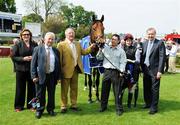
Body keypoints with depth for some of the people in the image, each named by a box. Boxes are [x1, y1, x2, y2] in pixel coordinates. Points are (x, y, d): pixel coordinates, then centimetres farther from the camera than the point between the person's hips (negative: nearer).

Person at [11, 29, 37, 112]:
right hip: (21, 69, -2)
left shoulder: (34, 44, 5)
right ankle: (19, 106, 20)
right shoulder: (18, 45, 0)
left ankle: (31, 105, 23)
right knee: (20, 88, 7)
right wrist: (23, 59, -16)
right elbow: (13, 57, -3)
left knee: (32, 88, 8)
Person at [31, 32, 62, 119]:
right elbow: (33, 63, -3)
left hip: (52, 76, 3)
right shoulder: (38, 49, -1)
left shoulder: (56, 51, 7)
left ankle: (50, 109, 27)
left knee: (51, 94, 11)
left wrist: (59, 76, 3)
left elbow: (58, 64, 9)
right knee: (40, 95, 6)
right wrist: (34, 76, -10)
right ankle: (39, 110, 22)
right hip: (41, 75, -2)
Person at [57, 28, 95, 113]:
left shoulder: (78, 44, 12)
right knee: (64, 89, 6)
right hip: (66, 70, -6)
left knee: (74, 88, 15)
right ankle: (64, 106, 17)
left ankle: (73, 105, 27)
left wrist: (91, 47, 0)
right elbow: (59, 58, -11)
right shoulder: (61, 44, -8)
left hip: (75, 69, 6)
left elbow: (83, 52, 15)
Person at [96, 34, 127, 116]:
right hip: (106, 71, 3)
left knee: (117, 91, 0)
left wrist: (121, 71, -15)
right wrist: (100, 50, -4)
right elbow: (99, 58, 11)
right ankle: (103, 106, 24)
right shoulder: (105, 48, 12)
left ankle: (119, 109, 9)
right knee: (104, 90, 9)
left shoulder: (121, 51, 4)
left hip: (116, 72, -3)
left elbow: (123, 62, -2)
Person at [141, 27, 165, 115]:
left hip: (154, 70, -5)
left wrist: (160, 71, -15)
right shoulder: (144, 43, 10)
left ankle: (154, 107, 11)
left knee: (154, 89, 1)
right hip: (146, 69, 5)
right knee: (146, 88, 14)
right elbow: (142, 56, 12)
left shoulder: (160, 43, -5)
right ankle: (148, 103, 30)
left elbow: (162, 57, -10)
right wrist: (142, 68, 6)